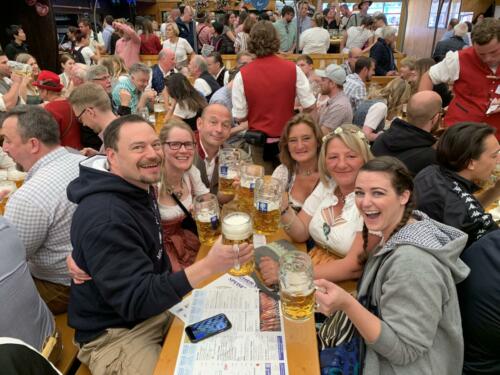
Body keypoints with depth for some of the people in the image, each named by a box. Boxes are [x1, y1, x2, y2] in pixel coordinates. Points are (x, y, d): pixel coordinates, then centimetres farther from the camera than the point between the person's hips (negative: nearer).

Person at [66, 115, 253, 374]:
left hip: (157, 309, 8)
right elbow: (135, 301, -32)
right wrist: (207, 266, -41)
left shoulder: (139, 189, 2)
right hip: (115, 333, -8)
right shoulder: (104, 217, -29)